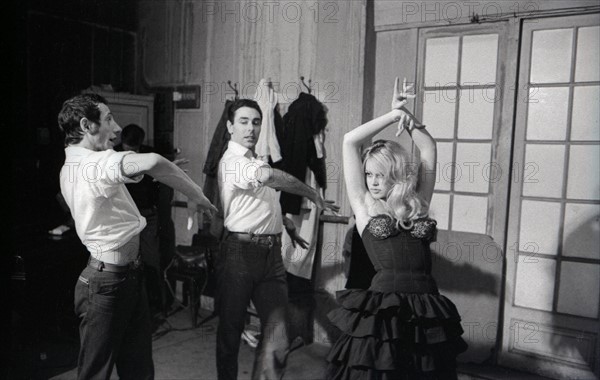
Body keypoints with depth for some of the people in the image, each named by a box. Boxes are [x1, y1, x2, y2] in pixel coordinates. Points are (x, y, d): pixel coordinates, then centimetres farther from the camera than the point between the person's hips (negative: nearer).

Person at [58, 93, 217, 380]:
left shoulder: (71, 166, 9)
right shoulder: (95, 163, -24)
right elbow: (152, 162, -40)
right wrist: (195, 195, -25)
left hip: (128, 275, 9)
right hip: (108, 282, -9)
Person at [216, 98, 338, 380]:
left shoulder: (256, 161, 20)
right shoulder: (232, 160, -10)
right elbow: (267, 176, -29)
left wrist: (290, 228, 27)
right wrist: (314, 195, -24)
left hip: (271, 252, 7)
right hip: (240, 251, -7)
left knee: (277, 339, 1)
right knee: (230, 329, 9)